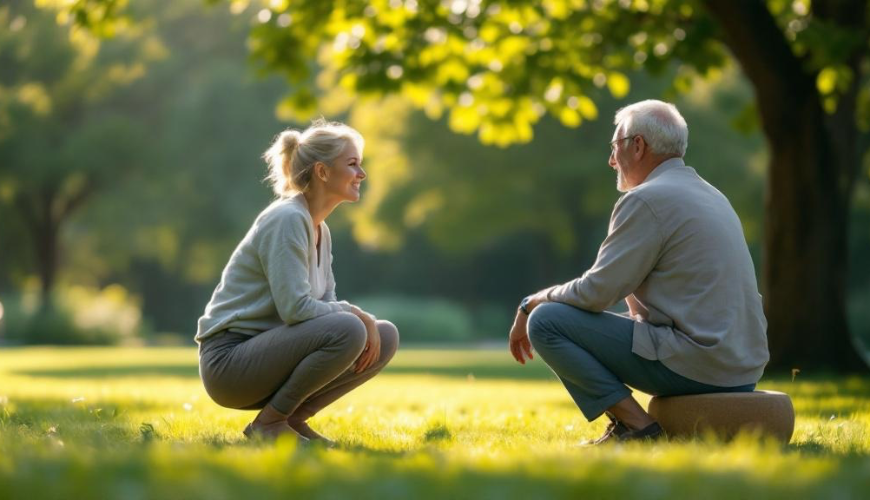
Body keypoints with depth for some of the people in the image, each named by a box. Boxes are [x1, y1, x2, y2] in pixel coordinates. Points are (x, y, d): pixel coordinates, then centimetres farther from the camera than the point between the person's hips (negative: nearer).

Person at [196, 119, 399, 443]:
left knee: (385, 337, 2)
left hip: (266, 351, 9)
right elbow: (295, 307, -24)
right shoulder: (287, 220, -16)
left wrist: (364, 320, -8)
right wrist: (357, 315, -14)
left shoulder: (320, 231, 12)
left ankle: (293, 417, 4)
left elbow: (326, 303, 13)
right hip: (229, 360, -9)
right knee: (348, 330, -29)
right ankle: (268, 422, -13)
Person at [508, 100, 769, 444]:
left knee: (546, 320, -6)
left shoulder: (647, 199, -11)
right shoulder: (709, 195, 18)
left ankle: (634, 426, -11)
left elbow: (597, 292, -12)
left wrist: (532, 303, 5)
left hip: (693, 363, -10)